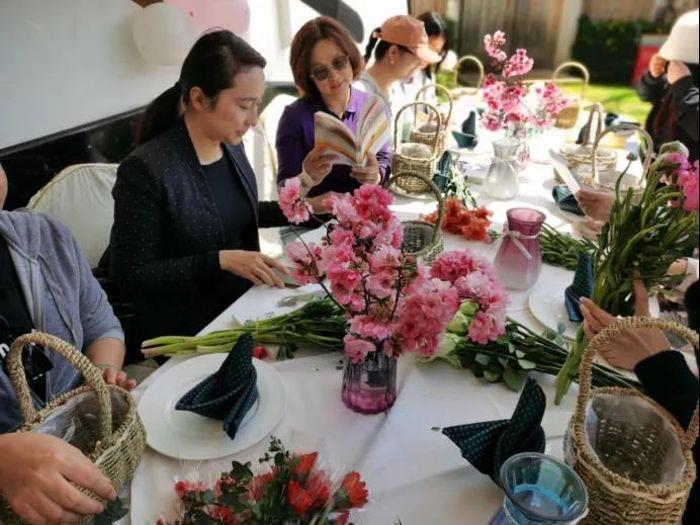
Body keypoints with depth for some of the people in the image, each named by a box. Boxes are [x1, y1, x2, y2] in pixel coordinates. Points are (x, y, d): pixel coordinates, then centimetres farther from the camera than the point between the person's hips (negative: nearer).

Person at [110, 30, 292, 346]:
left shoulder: (231, 145, 1)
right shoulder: (145, 170, -21)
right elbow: (129, 276, -17)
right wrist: (220, 260, -24)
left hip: (242, 309, 7)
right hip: (186, 336, -7)